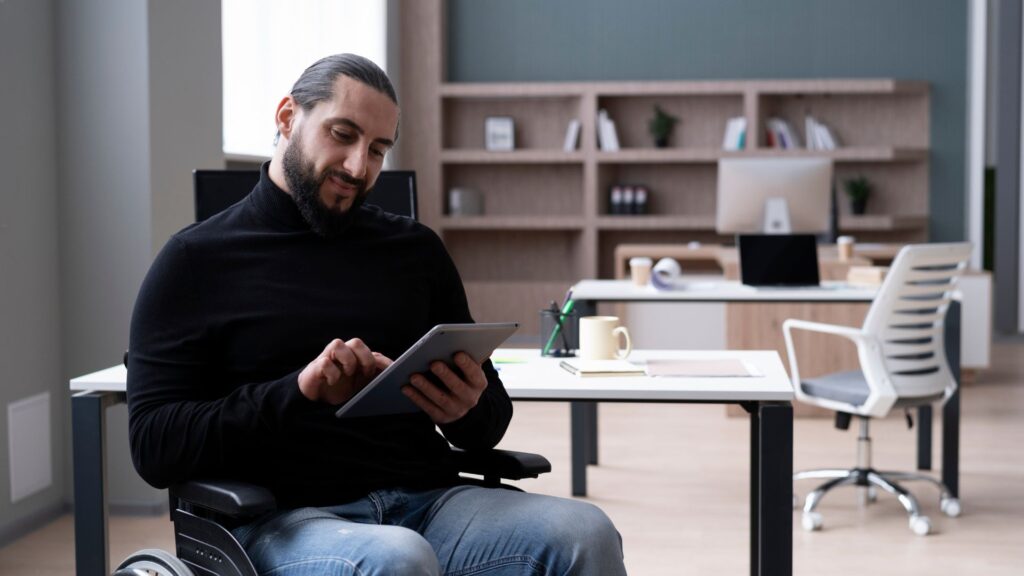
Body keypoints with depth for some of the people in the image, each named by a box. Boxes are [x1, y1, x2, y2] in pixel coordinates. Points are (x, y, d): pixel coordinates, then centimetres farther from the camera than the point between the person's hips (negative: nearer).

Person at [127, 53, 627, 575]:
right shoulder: (197, 260, 6)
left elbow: (489, 428, 18)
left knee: (585, 533, -23)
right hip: (286, 517, -4)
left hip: (426, 498, 5)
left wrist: (468, 411, -8)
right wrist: (300, 392, -18)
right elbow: (154, 445, -4)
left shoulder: (415, 250, 16)